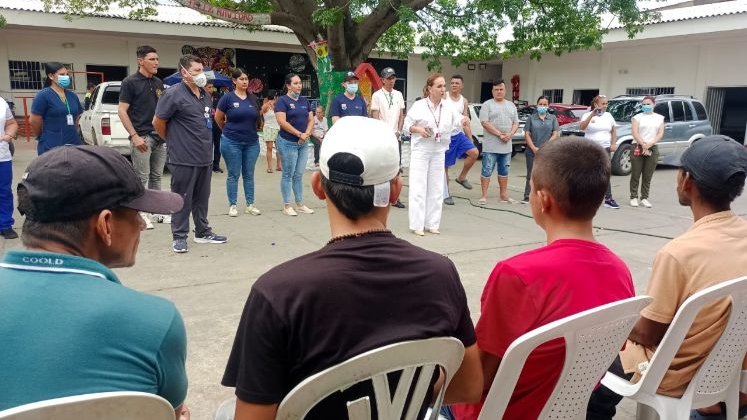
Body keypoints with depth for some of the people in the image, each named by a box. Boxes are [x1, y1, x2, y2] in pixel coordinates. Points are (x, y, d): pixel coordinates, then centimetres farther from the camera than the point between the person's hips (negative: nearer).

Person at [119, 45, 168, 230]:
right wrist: (134, 136, -15)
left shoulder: (158, 83, 12)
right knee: (142, 178, -1)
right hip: (142, 137, -6)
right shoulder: (130, 82, -5)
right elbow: (122, 111, -9)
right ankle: (140, 214, 8)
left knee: (157, 177, 12)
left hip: (160, 137, 6)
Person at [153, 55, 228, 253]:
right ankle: (179, 237, 12)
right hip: (183, 159, -7)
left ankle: (203, 232, 27)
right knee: (182, 199, 2)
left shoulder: (205, 95, 12)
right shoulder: (174, 94, -12)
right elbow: (158, 122, -8)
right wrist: (173, 140, 4)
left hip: (205, 157, 7)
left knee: (202, 198, 16)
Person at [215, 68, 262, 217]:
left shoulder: (253, 98, 5)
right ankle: (232, 205, 12)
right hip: (232, 142, -3)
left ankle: (250, 205, 16)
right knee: (233, 175, 3)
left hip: (252, 142, 4)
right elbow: (218, 118, 4)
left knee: (249, 175, 9)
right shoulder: (228, 97, -6)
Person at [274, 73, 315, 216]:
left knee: (299, 175, 11)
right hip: (288, 143, -6)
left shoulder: (304, 101, 13)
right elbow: (282, 122, -16)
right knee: (288, 175, 0)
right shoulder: (282, 100, -6)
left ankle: (300, 204, 18)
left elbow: (311, 119, 12)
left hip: (303, 143, 6)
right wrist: (299, 134, -16)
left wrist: (307, 134, -7)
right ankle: (287, 206, 7)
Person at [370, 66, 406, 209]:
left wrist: (398, 131, -1)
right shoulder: (377, 95, -3)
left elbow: (402, 115, 12)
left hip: (396, 136, 5)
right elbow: (375, 117, -7)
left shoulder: (398, 94, 12)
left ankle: (395, 197, 12)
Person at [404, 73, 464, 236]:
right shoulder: (419, 105, -6)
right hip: (421, 151, -4)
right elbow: (407, 125, -1)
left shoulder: (448, 106, 3)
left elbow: (458, 121, -6)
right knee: (419, 188, -4)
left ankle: (432, 224, 17)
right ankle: (417, 225, 1)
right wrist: (418, 129, -19)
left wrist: (464, 120, -27)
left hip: (439, 152, 4)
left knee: (436, 188, 8)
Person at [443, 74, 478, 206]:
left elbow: (466, 122, 12)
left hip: (459, 135, 4)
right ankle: (446, 194, 15)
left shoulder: (464, 101, 8)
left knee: (474, 152, -19)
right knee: (445, 166, 2)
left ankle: (461, 177, 2)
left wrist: (471, 140, 9)